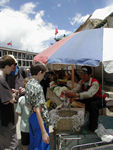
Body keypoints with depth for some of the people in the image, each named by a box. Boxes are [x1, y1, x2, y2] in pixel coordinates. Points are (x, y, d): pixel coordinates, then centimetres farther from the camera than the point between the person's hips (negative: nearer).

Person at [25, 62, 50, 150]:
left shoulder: (28, 84, 5)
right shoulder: (37, 87, -23)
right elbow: (37, 110, -27)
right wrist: (44, 132, -26)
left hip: (32, 117, 9)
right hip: (40, 119, -9)